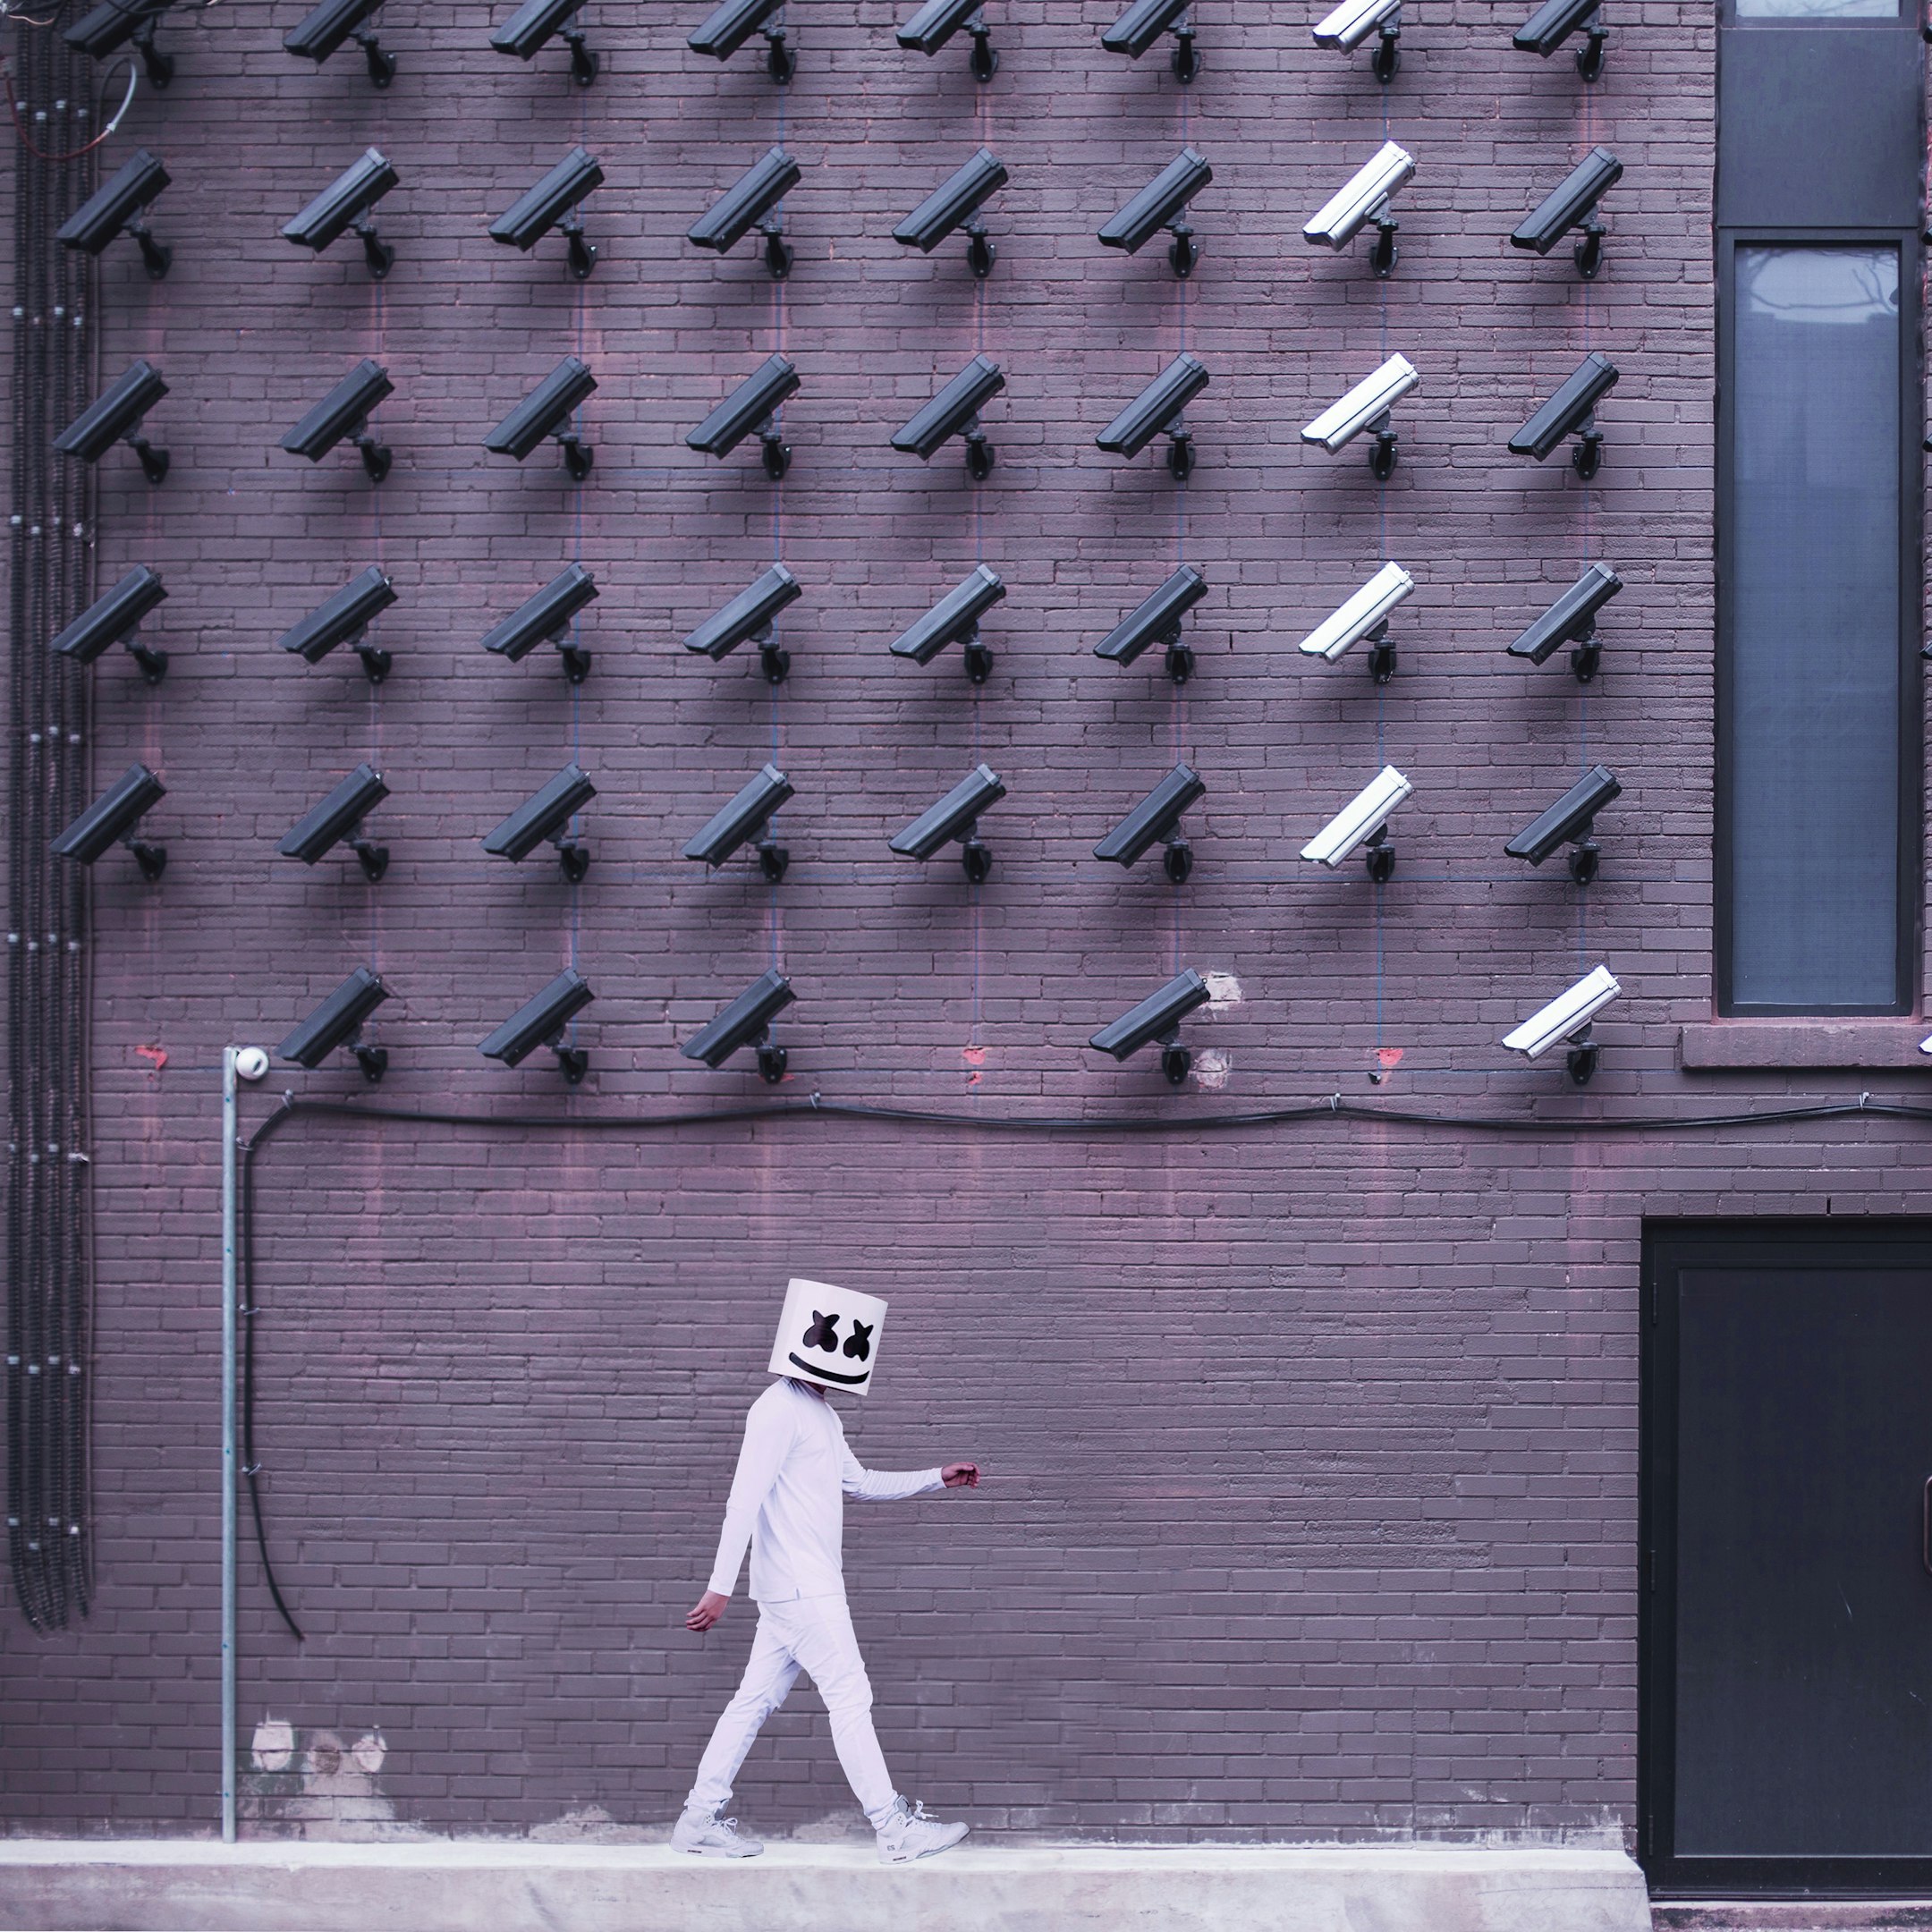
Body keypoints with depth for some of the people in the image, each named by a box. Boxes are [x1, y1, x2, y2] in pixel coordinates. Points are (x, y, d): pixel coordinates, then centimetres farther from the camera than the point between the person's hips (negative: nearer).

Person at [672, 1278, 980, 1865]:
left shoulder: (821, 1414, 17)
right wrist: (720, 1588, -24)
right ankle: (896, 1831, -3)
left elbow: (861, 1483, 29)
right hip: (801, 1589, -9)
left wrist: (937, 1478, 21)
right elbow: (744, 1499, -19)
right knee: (850, 1700, -6)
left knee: (757, 1699, 9)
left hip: (805, 1589, 9)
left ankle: (701, 1819, 12)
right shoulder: (780, 1410, -14)